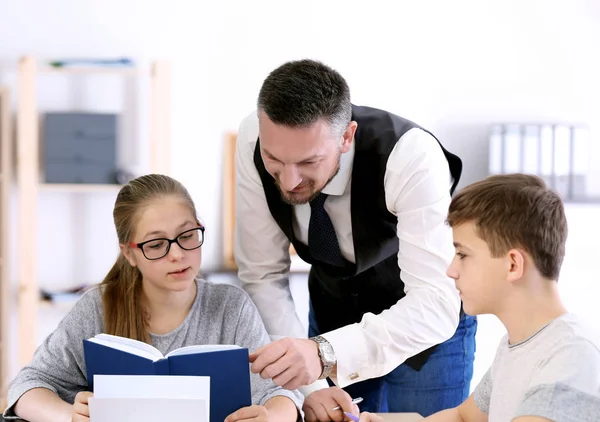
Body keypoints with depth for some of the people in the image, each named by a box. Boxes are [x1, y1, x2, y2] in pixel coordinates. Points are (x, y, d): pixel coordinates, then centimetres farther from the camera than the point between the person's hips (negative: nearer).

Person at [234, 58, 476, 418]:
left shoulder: (411, 156, -36)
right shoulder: (252, 141, -25)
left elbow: (436, 305, -42)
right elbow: (263, 275, -17)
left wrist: (324, 354, -56)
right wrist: (306, 381, -30)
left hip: (425, 326, -3)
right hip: (333, 315, 3)